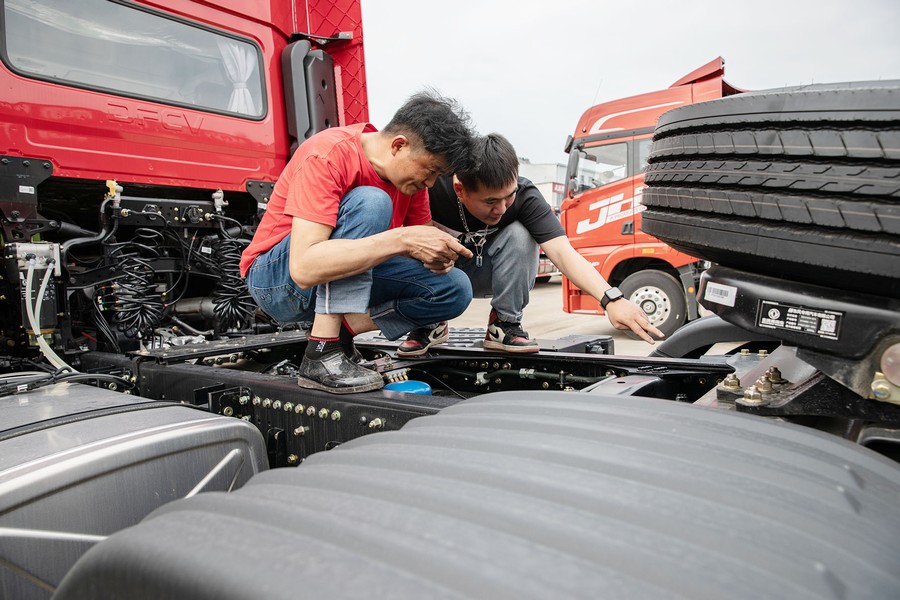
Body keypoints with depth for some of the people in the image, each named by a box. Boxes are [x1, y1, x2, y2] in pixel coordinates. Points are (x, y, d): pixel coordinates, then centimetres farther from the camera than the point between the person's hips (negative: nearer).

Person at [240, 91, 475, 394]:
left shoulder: (411, 169, -4)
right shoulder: (328, 156, -26)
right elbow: (304, 268, -37)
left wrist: (437, 256, -20)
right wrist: (403, 239, -42)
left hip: (353, 279, 7)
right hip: (275, 278, -6)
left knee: (455, 290, -9)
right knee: (369, 202, -33)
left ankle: (340, 333, -8)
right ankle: (322, 355, -30)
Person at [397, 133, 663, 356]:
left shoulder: (524, 196, -28)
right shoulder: (432, 186, -31)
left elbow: (562, 251, -38)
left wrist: (611, 299, -51)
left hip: (483, 274, 1)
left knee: (518, 235, -31)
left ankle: (504, 325, -13)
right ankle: (429, 325, -7)